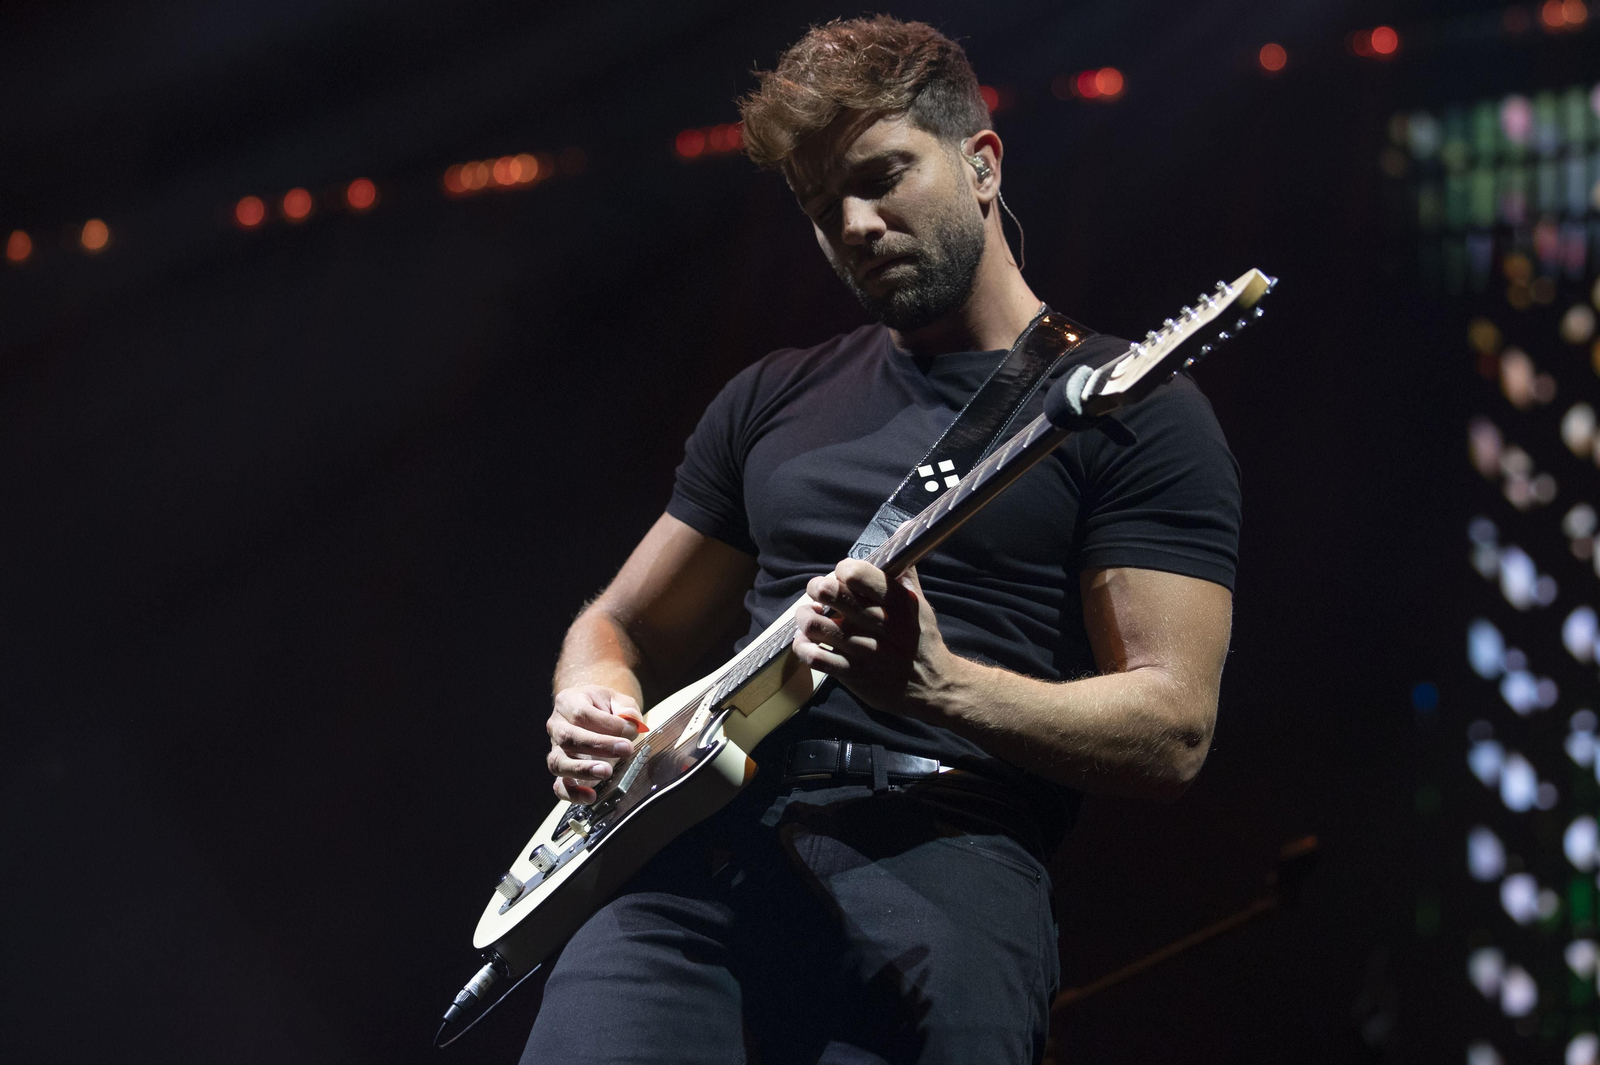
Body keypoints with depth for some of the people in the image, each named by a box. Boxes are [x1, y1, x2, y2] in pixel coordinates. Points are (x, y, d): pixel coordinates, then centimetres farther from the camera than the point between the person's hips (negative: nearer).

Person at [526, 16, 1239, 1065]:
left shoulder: (1134, 411, 5)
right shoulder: (772, 398, 22)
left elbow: (1172, 729, -3)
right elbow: (627, 625, 27)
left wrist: (936, 685, -18)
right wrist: (595, 703, 3)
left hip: (944, 852, -3)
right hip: (705, 843, 3)